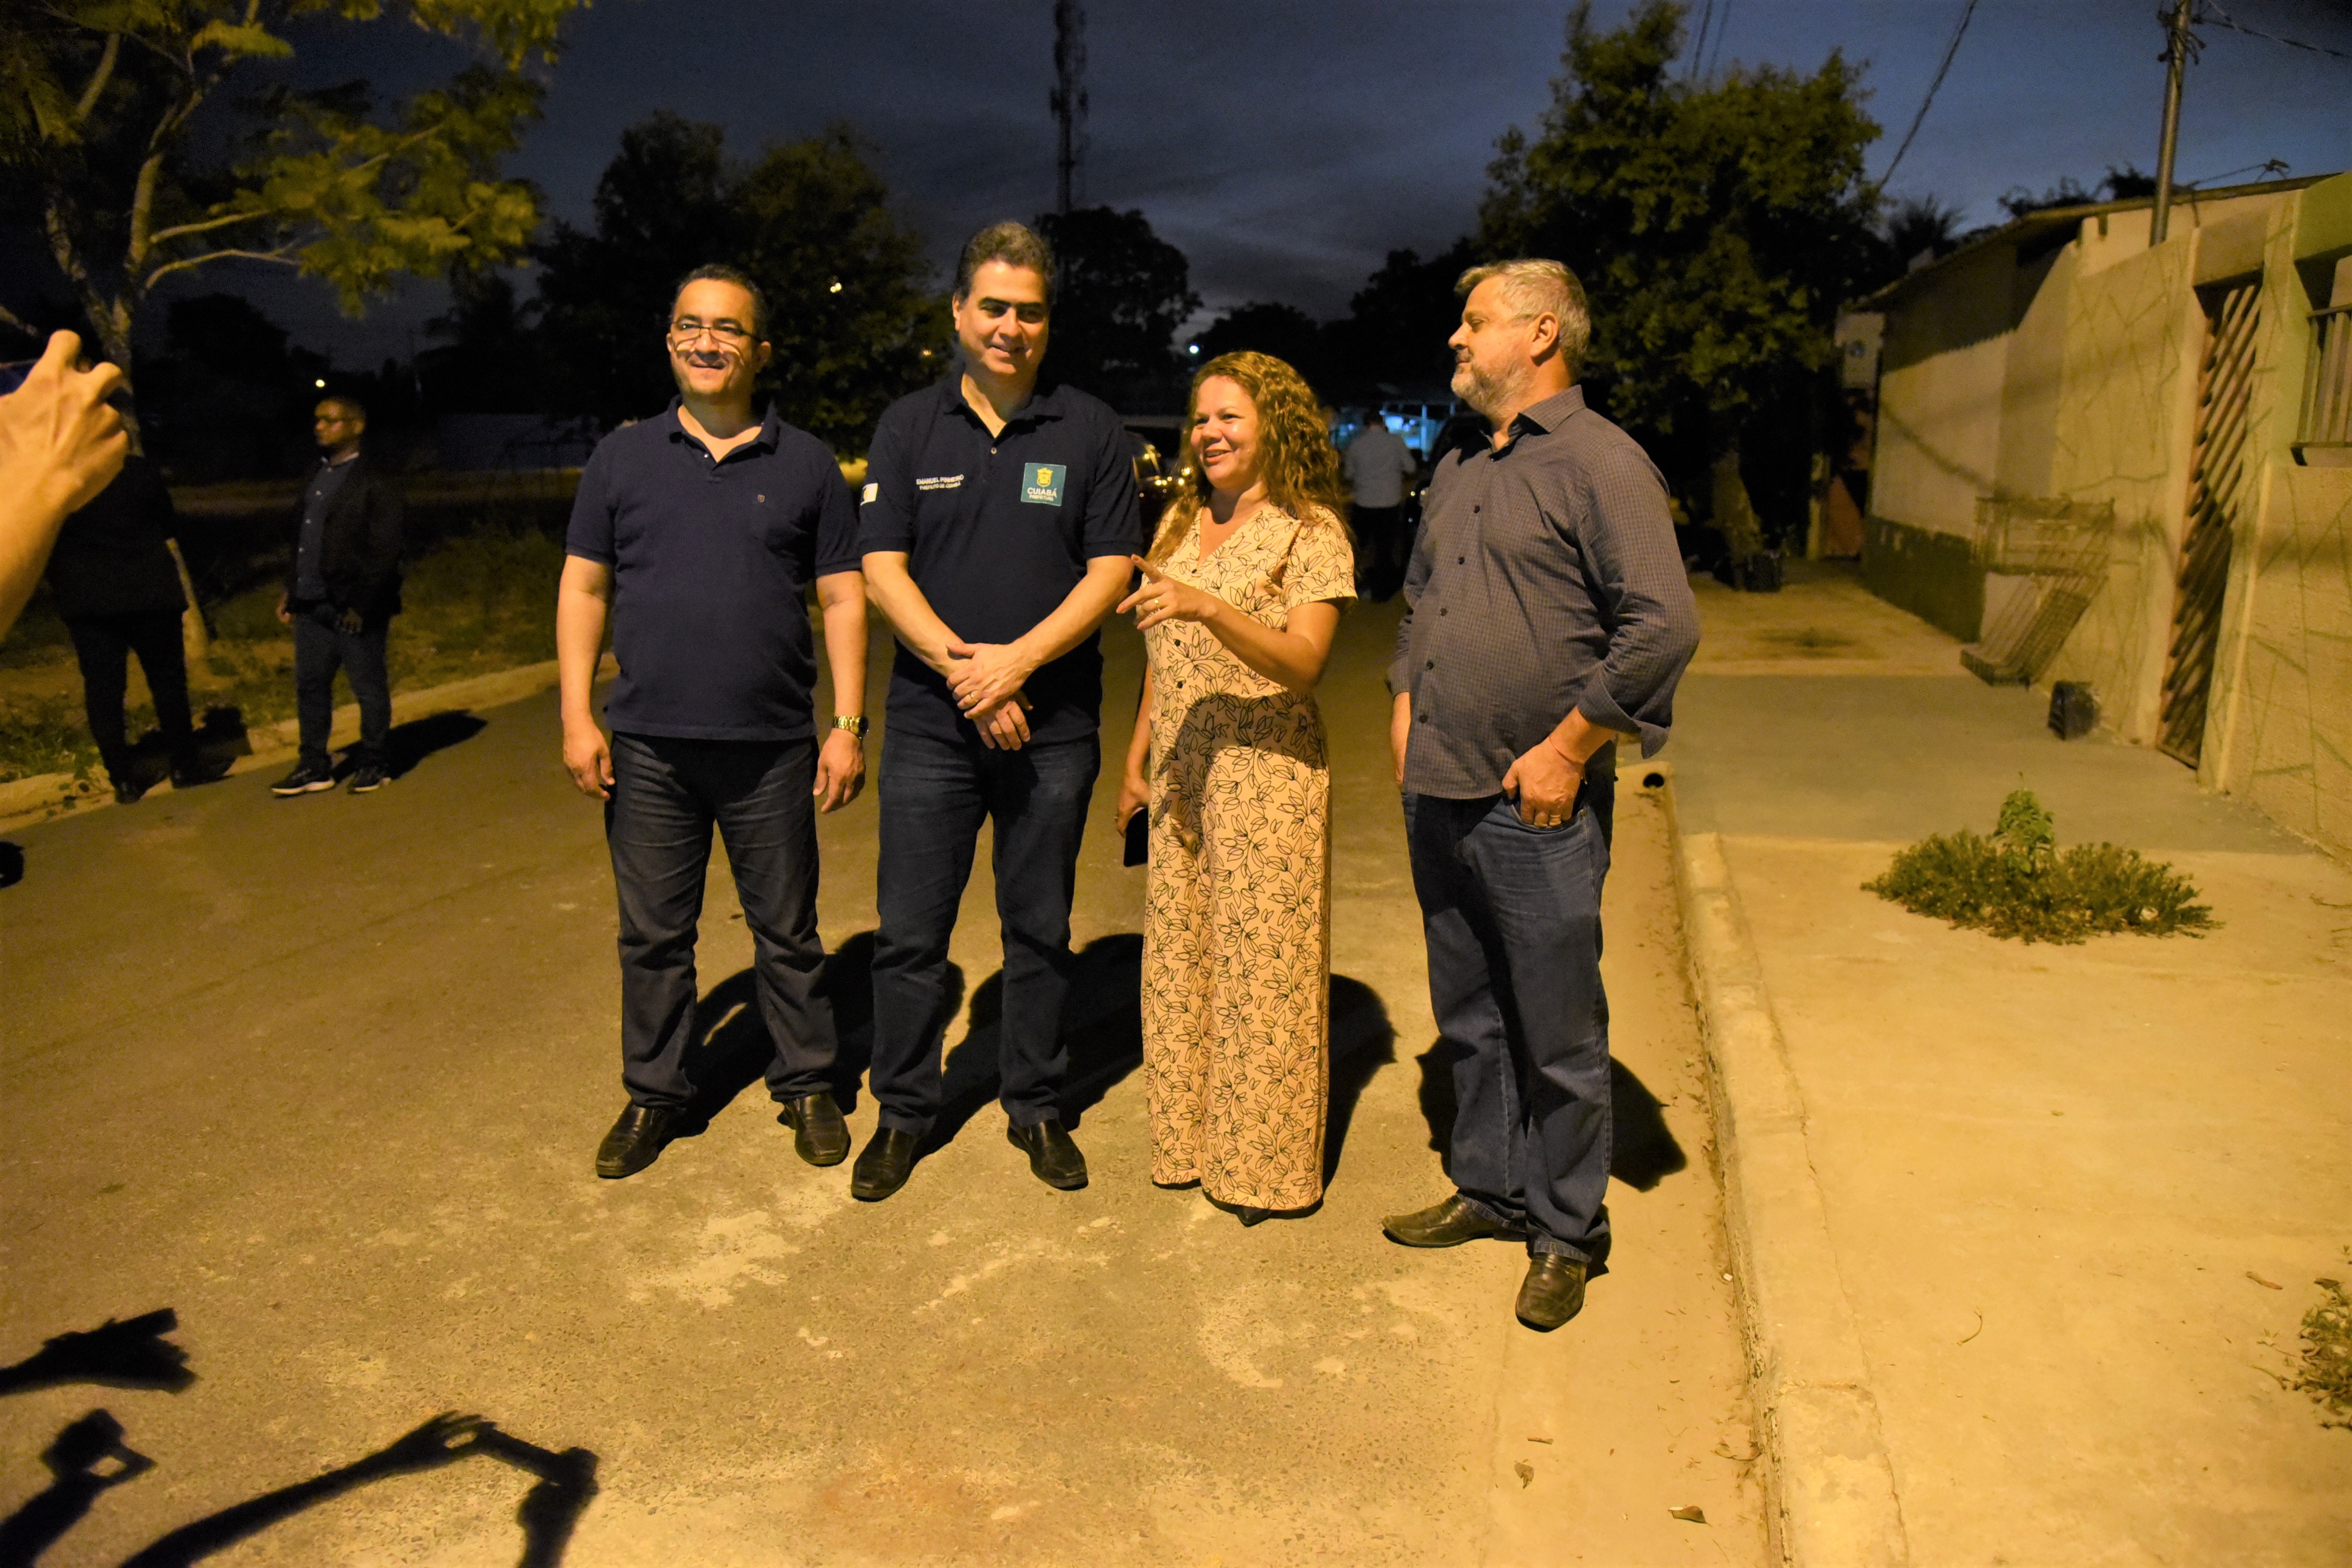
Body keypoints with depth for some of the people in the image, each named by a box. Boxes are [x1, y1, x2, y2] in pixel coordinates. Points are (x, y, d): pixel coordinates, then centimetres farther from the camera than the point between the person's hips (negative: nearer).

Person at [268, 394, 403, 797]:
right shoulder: (317, 477, 15)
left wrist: (362, 605, -17)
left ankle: (372, 763, 18)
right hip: (312, 605, 8)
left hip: (353, 610, -8)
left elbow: (384, 551, -13)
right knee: (310, 686, 11)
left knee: (369, 688, 5)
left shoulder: (376, 483, -9)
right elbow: (302, 539, 19)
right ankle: (314, 766, 21)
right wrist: (292, 590, 12)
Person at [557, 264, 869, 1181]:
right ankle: (655, 1096, 27)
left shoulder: (805, 465, 5)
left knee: (787, 932, 9)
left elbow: (842, 600, 3)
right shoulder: (623, 458, 8)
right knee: (652, 935, 11)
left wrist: (848, 727, -4)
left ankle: (806, 1087, 25)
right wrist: (577, 717, -1)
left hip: (774, 750, -1)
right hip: (648, 748, 1)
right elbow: (583, 589, 8)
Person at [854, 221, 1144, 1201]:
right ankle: (904, 1112, 22)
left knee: (1040, 930, 10)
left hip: (1053, 725, 0)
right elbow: (881, 567, 0)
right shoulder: (908, 427, 6)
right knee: (909, 931, 5)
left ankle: (1036, 1108, 26)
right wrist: (959, 667, -14)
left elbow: (1111, 571, -4)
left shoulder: (1091, 432, 3)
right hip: (929, 722, 1)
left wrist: (1015, 660, -16)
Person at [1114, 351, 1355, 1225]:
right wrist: (1137, 757, 19)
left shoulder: (1311, 530, -6)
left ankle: (1266, 1164, 13)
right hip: (1180, 770, 7)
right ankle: (1192, 1139, 27)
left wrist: (1210, 606, -30)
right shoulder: (1181, 521, 14)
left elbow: (1304, 661, -18)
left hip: (1266, 770, -7)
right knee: (1180, 953, 12)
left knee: (1262, 959, -1)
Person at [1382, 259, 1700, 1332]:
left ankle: (1567, 1231, 20)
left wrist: (1567, 748, -15)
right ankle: (1490, 1189, 34)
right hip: (1439, 798, 8)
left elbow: (1665, 627, -16)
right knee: (1468, 1016, 17)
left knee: (1558, 1032, 4)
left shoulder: (1601, 463, -8)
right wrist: (1406, 707, 15)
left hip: (1537, 809, -8)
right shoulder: (1457, 473, 17)